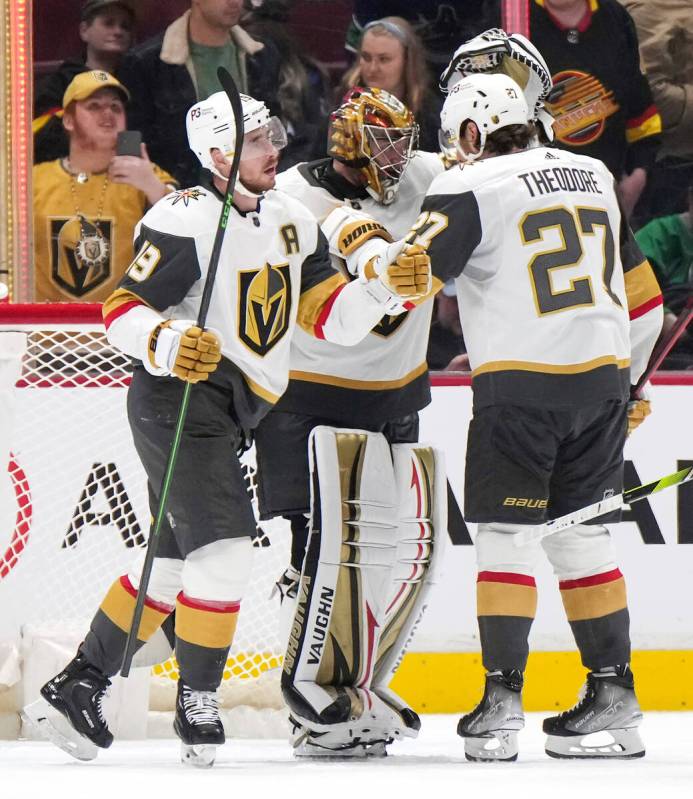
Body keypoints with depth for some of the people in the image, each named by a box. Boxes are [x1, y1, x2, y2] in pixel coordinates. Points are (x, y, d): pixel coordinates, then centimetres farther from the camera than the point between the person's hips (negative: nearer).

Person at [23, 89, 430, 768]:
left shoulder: (292, 221, 11)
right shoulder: (185, 220, -14)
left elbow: (331, 317, 9)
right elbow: (122, 310, -14)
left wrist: (387, 284, -7)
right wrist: (167, 344, -32)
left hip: (229, 412, 9)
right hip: (178, 398, -9)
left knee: (176, 561, 13)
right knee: (224, 547, -15)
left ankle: (73, 689, 20)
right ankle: (196, 706, -4)